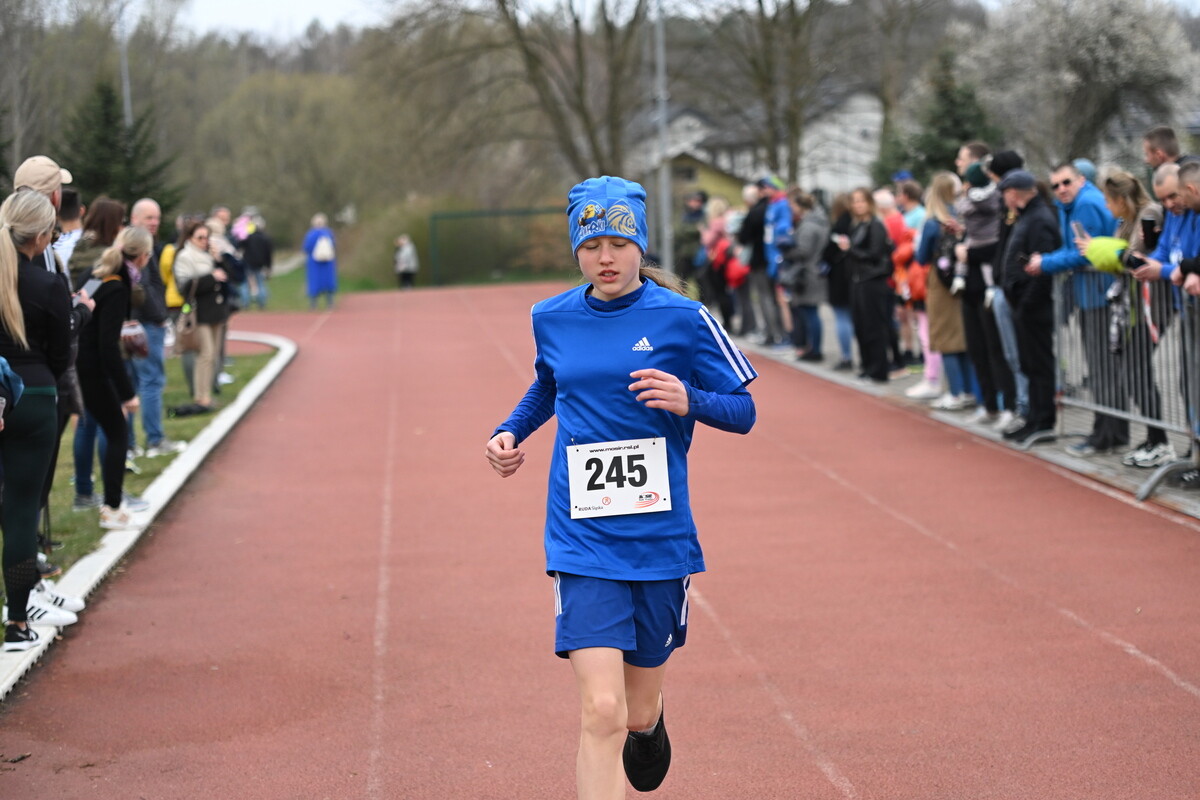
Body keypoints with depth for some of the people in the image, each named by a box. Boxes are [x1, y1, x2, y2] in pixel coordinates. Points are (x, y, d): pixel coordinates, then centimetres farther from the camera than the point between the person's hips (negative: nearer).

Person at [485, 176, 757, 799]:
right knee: (601, 712, -15)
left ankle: (648, 722, 53)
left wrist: (688, 401, -20)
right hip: (582, 540, 0)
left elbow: (743, 413, -1)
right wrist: (511, 432, 10)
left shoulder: (682, 318, -5)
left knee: (638, 713, 16)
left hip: (659, 538, 0)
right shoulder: (552, 319, 4)